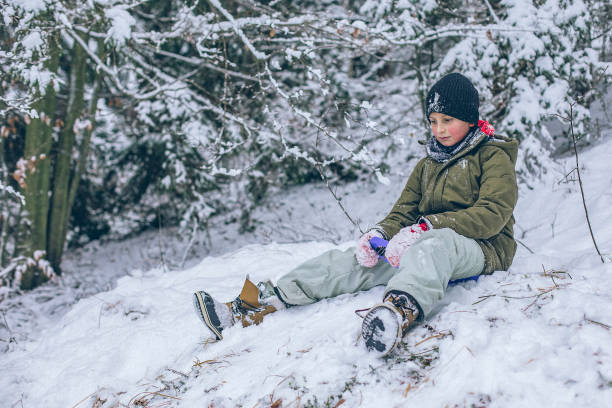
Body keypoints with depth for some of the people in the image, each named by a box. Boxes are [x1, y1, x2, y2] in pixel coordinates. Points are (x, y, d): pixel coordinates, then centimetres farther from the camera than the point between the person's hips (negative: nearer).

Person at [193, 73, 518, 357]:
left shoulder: (494, 158, 3)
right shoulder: (427, 165, 24)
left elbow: (492, 214, -12)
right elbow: (404, 212, 18)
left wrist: (427, 226, -23)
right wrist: (379, 233, -7)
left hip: (482, 248, -6)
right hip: (419, 245, 6)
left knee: (435, 242, -42)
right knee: (350, 261, -14)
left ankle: (401, 311, -74)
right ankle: (256, 308, -25)